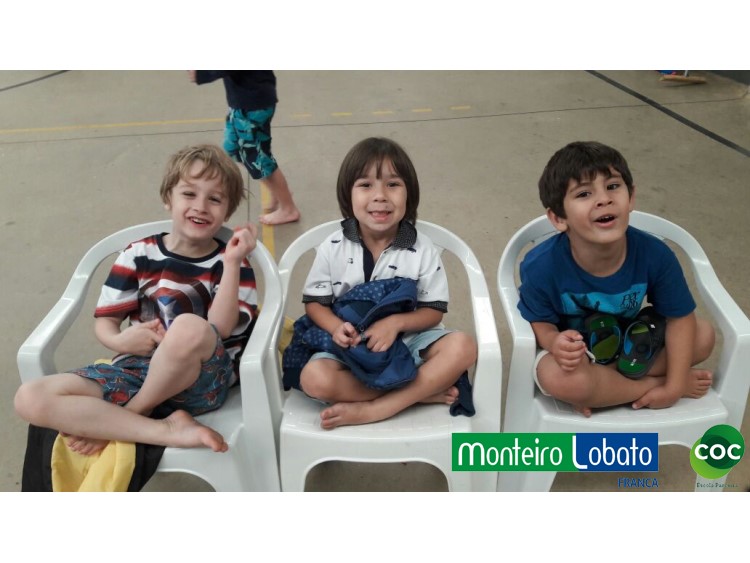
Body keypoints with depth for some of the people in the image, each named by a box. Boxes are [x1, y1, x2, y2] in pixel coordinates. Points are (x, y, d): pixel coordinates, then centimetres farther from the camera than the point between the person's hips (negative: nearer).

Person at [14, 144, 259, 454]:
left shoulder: (230, 263, 1)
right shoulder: (139, 255, 8)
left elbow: (219, 331, -12)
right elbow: (105, 320, 9)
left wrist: (233, 263, -20)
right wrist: (119, 341, -14)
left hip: (202, 380, -3)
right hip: (137, 367, 4)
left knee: (190, 327, -38)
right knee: (31, 398, -17)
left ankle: (126, 416, -11)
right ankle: (167, 430, -24)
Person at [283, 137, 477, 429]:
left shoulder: (422, 250, -7)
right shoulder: (332, 249, -6)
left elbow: (434, 310, -3)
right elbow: (315, 303, 1)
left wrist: (396, 322, -22)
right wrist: (336, 327, -21)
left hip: (409, 340, 0)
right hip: (353, 346, 0)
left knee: (462, 347, -27)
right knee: (314, 378, -30)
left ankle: (372, 410, -24)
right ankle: (425, 391, -20)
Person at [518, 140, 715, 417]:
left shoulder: (654, 254, -24)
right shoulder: (541, 266, -30)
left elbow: (680, 317, -11)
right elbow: (539, 322, -15)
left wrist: (673, 386, -17)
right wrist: (554, 342, -39)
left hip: (629, 341, 4)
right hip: (574, 349, -3)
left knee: (704, 335, -12)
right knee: (556, 378, -35)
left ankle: (599, 387, -14)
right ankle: (651, 382, -9)